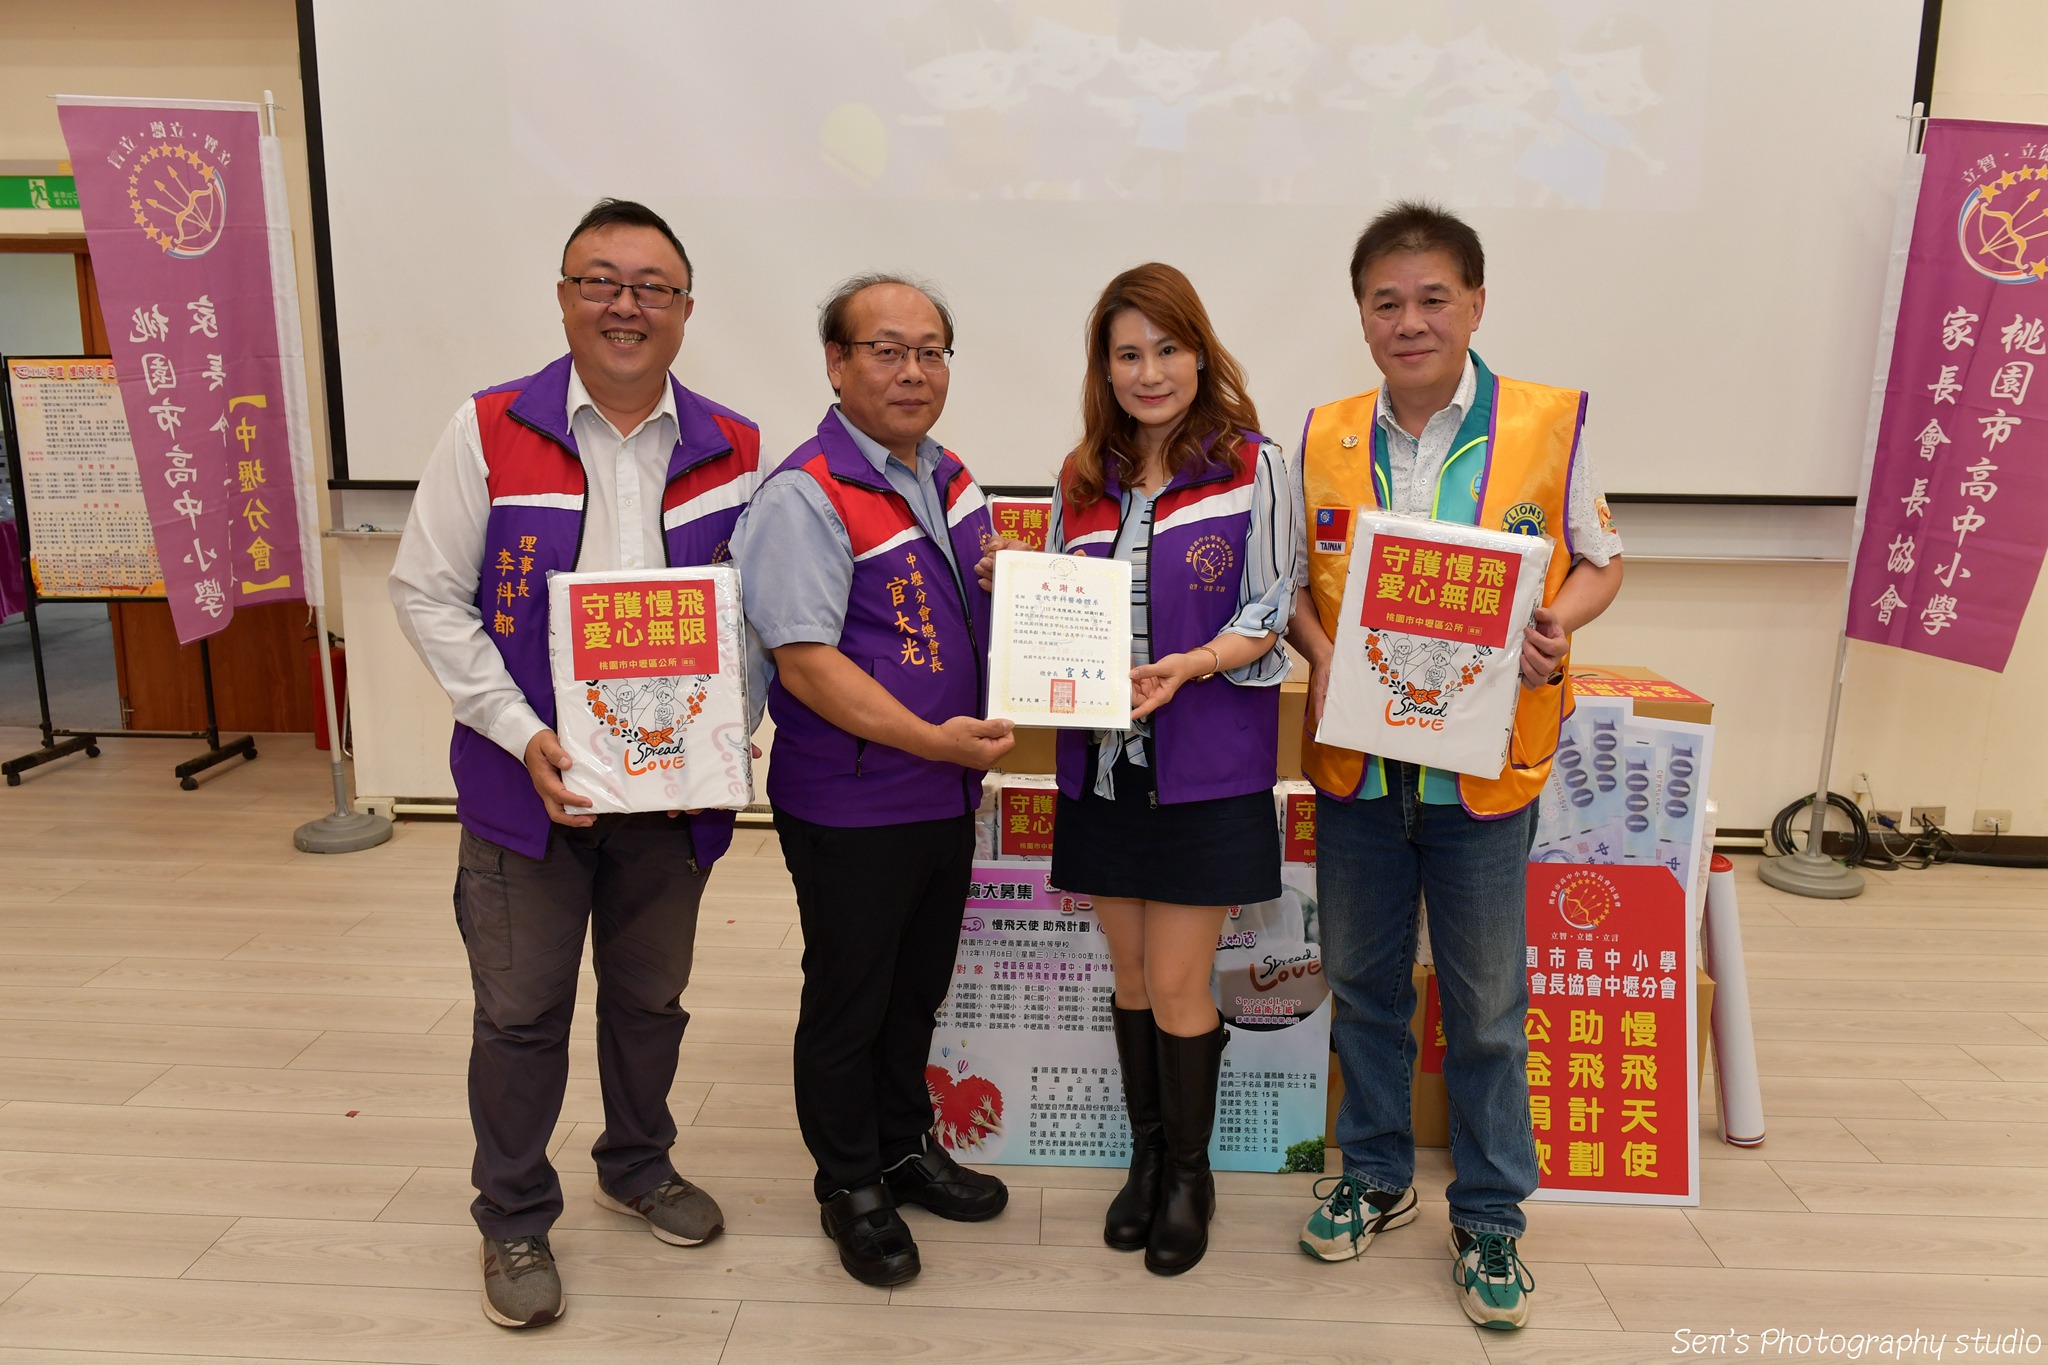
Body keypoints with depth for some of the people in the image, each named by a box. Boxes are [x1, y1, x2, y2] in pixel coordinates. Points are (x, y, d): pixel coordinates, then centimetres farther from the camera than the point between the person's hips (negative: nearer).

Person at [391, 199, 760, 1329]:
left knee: (651, 996, 18)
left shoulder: (732, 452, 0)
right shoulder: (489, 432, -6)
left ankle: (637, 1167, 42)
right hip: (527, 784, -2)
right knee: (522, 1012, 9)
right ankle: (514, 1220, 31)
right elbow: (428, 595, -5)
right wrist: (522, 737, -14)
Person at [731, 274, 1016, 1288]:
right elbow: (805, 661, -23)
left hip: (948, 794, 8)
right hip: (851, 811, -7)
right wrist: (931, 739, -27)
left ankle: (906, 1147, 42)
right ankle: (850, 1188, 30)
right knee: (848, 1003, 10)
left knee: (918, 985, 22)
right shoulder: (804, 497, -17)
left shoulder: (950, 478, 9)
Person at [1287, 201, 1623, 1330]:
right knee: (1360, 981, 16)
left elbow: (1598, 562, 5)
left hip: (1486, 764, -2)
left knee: (1486, 1003, 10)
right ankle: (1375, 1175, 37)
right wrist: (1321, 655, -12)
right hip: (1356, 760, 3)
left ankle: (1490, 1215, 30)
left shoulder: (1548, 424, -5)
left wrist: (1558, 622, -16)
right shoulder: (1323, 437, 1)